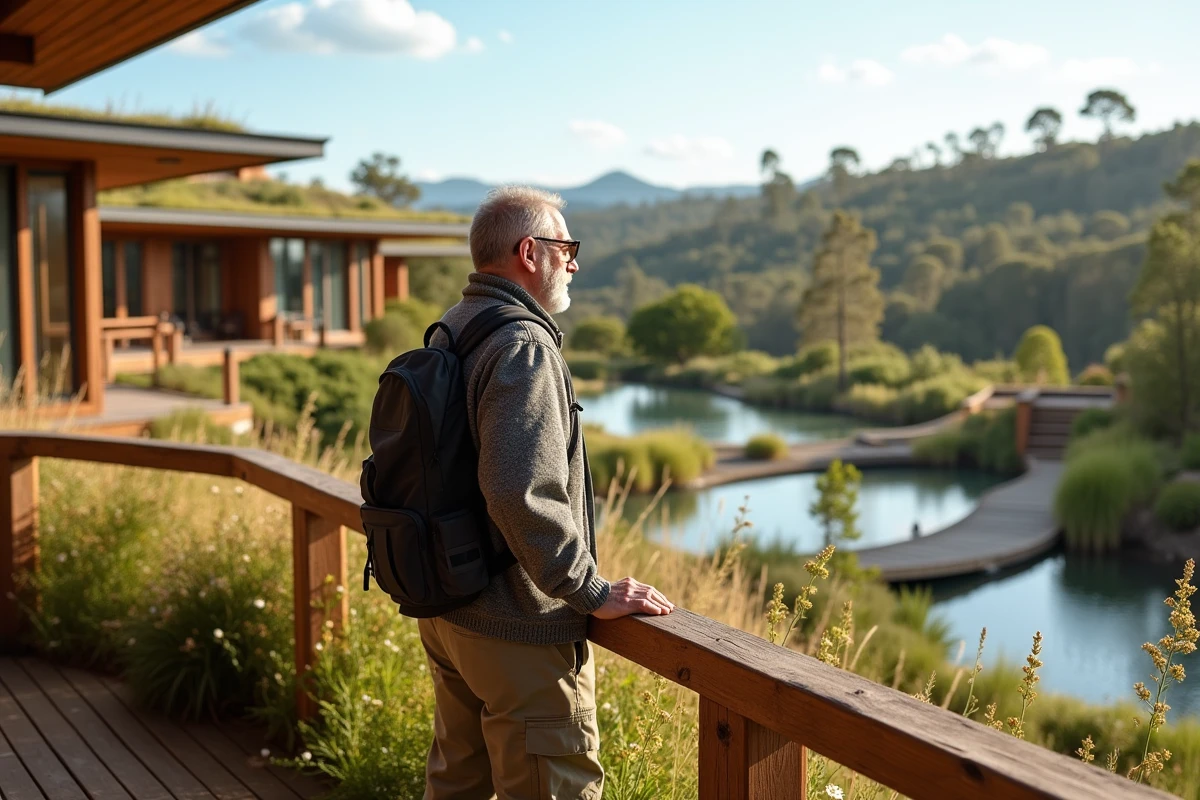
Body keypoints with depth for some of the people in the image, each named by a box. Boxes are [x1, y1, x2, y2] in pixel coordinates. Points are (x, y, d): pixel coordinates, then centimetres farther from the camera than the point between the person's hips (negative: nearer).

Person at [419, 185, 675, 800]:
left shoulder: (447, 332, 10)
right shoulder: (523, 346, -20)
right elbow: (521, 493, -31)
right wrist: (592, 591, -21)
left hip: (445, 607, 10)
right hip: (517, 630, -10)